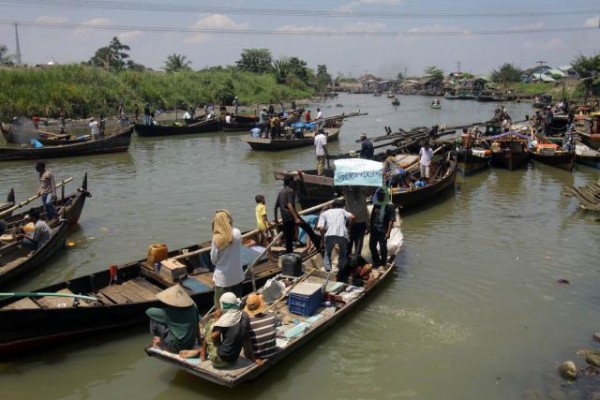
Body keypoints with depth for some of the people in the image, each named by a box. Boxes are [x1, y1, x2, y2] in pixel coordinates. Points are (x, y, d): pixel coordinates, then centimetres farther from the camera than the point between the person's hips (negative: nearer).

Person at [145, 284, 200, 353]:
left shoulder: (169, 312, -18)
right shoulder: (193, 307, -8)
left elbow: (148, 311, -4)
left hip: (175, 347, -5)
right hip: (190, 345, 5)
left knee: (154, 319, 4)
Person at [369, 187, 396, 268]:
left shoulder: (390, 207, -11)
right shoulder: (375, 205, 8)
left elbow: (391, 221, -15)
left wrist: (388, 232, -19)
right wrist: (370, 228, 15)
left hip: (383, 232, -6)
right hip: (374, 230, 7)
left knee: (383, 248, 1)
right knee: (372, 246, 13)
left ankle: (382, 264, 17)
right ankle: (376, 262, 29)